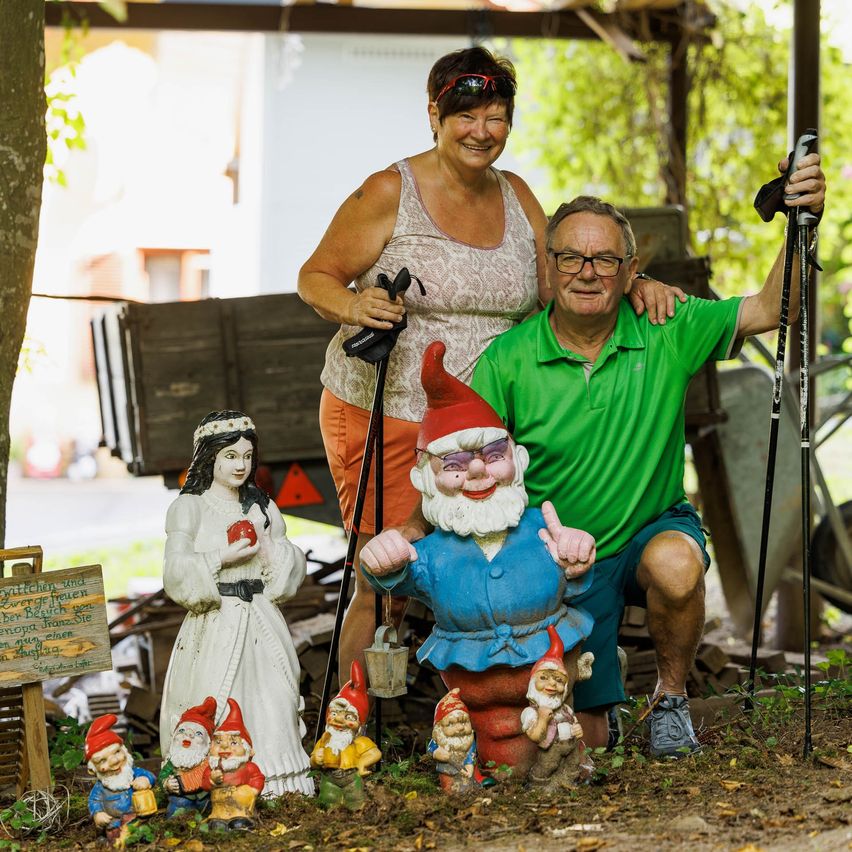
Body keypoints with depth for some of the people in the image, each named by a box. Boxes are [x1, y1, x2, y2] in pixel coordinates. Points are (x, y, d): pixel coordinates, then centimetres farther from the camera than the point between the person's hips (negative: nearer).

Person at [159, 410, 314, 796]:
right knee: (216, 711, -10)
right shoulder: (189, 507, -1)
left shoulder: (262, 507, 14)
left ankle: (273, 779, 5)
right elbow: (176, 574, -9)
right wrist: (223, 557, -15)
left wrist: (271, 549, -4)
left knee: (270, 704, 0)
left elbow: (293, 569, 15)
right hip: (216, 624, -5)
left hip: (261, 623, 5)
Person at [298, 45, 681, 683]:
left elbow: (557, 291, 13)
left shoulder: (516, 198, 9)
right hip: (383, 419, -5)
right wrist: (352, 306, -25)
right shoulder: (390, 194, -7)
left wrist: (632, 289, -5)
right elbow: (316, 278, -3)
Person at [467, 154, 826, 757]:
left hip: (656, 530, 0)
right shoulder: (507, 363, -13)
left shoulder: (665, 333, -12)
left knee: (675, 564, -38)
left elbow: (769, 310, -20)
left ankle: (671, 696, -8)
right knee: (586, 743, 4)